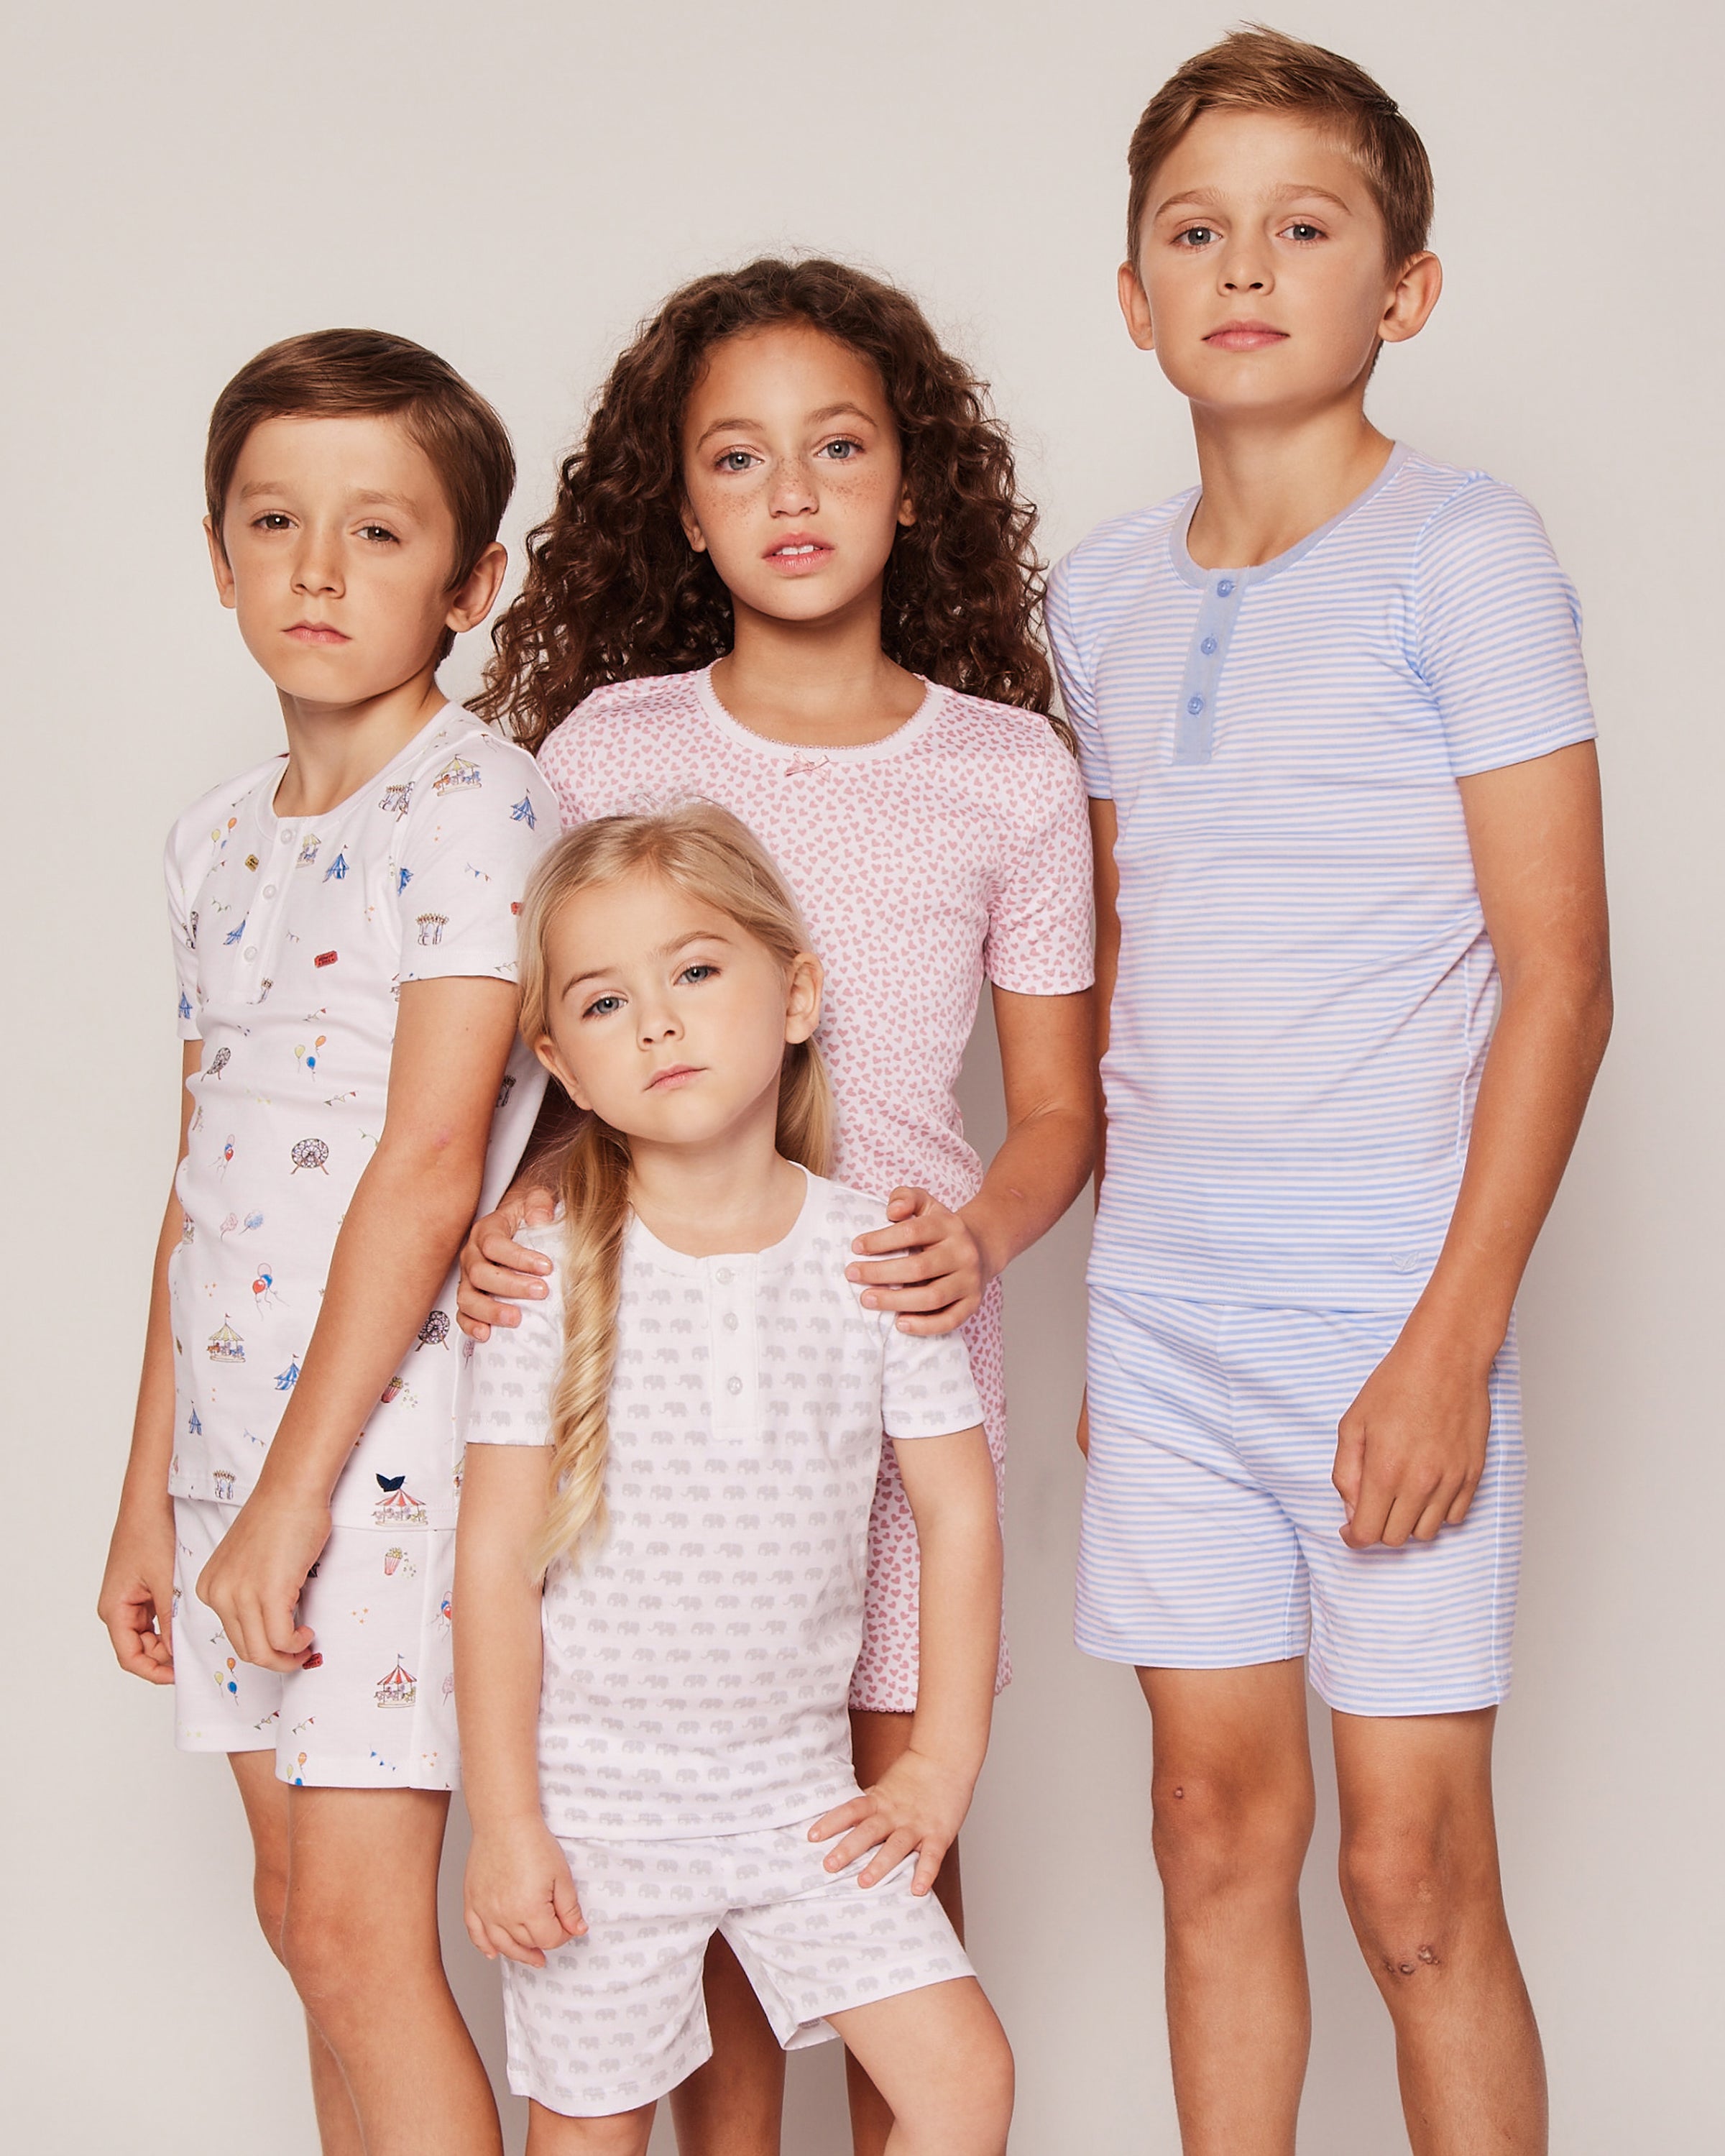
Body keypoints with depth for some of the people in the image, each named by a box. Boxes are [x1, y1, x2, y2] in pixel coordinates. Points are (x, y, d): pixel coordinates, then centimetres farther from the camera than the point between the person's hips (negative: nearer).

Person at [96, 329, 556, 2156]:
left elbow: (428, 1165, -17)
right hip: (235, 1428, 8)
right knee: (302, 1910, 13)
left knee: (358, 1930, -7)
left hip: (396, 1435, -7)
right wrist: (150, 1492, 15)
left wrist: (297, 1487, -18)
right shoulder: (216, 842, 12)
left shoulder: (478, 805, -11)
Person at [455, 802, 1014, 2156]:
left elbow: (959, 1507, 2)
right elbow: (497, 1555, -8)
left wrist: (942, 1763, 1)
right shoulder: (553, 1271, -10)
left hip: (800, 1787, 2)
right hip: (596, 1792, -2)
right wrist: (504, 1821, -8)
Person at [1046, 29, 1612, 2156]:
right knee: (1216, 1827, 11)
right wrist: (1111, 1304, 16)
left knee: (1414, 1875, -1)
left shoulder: (1459, 554, -6)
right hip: (1162, 1295, 5)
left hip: (1389, 1299, -5)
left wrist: (1456, 1332, -15)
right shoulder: (1105, 588, 10)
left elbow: (1557, 977, -9)